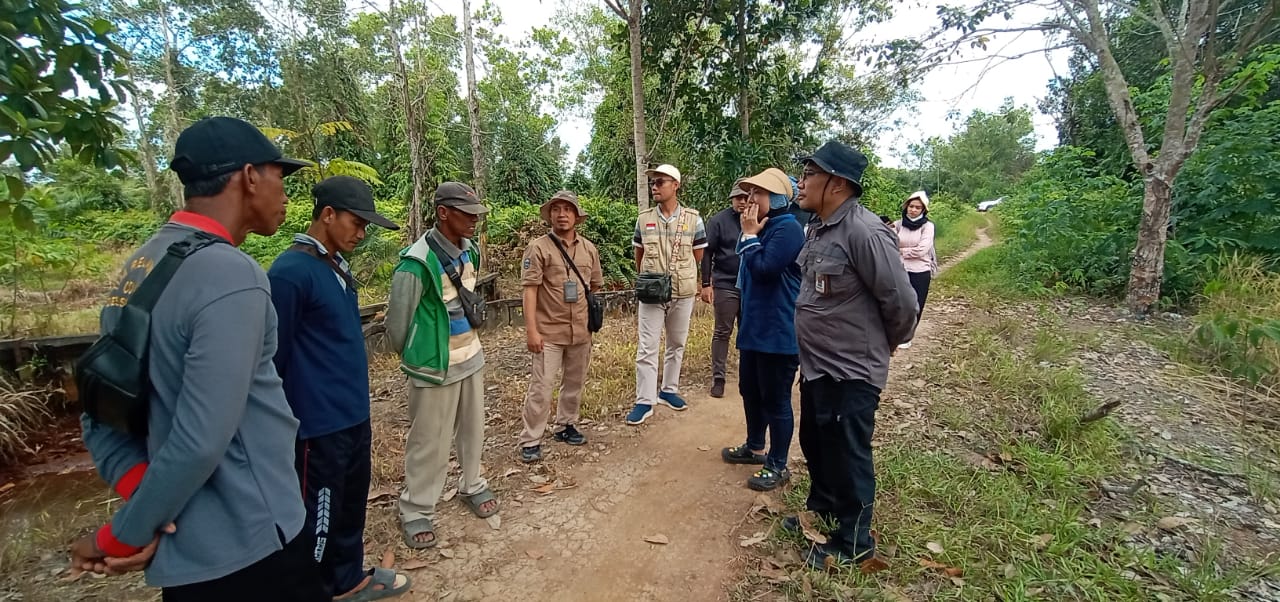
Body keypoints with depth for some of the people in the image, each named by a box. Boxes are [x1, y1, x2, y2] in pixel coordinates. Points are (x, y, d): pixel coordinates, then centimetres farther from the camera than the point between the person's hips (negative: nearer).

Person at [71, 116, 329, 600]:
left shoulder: (139, 267, 5)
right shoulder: (230, 275, -23)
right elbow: (201, 442, -25)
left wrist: (137, 492, -4)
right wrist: (120, 538, -10)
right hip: (246, 549, -8)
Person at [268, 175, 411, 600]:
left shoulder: (339, 266, 8)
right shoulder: (290, 272, -19)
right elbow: (273, 360, -16)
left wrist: (356, 402, 18)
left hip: (355, 416, 9)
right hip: (320, 425, -9)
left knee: (352, 503, 21)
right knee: (320, 515, 9)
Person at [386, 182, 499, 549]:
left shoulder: (470, 251, 0)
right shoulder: (417, 263, -23)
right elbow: (397, 323, -11)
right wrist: (417, 356, 3)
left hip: (471, 356, 7)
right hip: (435, 366, -7)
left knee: (472, 429, 19)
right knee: (430, 442, 5)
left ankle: (472, 486, 38)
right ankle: (416, 510, 24)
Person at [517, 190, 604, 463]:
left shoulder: (589, 248, 7)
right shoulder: (538, 247, -7)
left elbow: (596, 286, 15)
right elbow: (530, 289, -11)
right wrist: (531, 329, -16)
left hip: (581, 331, 5)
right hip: (549, 331, -5)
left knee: (575, 382, 16)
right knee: (541, 387, -1)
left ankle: (565, 426, 35)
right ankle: (530, 441, 11)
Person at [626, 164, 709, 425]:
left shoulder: (693, 218, -4)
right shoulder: (643, 219, 0)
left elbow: (698, 258, 6)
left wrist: (685, 280, 12)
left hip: (683, 295, 0)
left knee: (677, 345, 13)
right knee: (647, 348, 0)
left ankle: (669, 391, 30)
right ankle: (644, 401, 7)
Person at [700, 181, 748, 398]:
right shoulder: (718, 220, -3)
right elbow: (707, 253, -4)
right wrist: (706, 284, -8)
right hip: (725, 285, -3)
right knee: (722, 332, 4)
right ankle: (717, 378, 12)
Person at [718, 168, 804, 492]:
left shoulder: (788, 228, -16)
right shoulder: (764, 227, 13)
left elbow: (764, 269, -24)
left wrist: (750, 235, -16)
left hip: (778, 332, -10)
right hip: (755, 328, 10)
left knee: (775, 400, 2)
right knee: (750, 391, 20)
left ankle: (778, 466, 17)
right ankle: (754, 447, 39)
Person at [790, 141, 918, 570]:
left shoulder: (864, 232, -24)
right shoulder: (818, 228, 5)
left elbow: (901, 301, -20)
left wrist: (882, 346, -2)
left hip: (850, 373, -9)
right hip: (816, 367, 9)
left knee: (847, 457, 8)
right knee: (815, 446, 23)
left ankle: (852, 541, 29)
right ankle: (822, 509, 46)